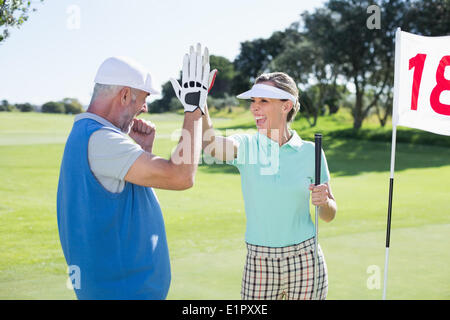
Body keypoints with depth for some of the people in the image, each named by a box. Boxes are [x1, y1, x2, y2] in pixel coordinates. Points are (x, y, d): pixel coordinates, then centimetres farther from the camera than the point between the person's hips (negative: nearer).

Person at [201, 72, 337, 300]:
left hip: (304, 262, 0)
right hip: (259, 263, 0)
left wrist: (323, 201, -16)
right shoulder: (246, 145, -2)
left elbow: (329, 216, 6)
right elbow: (210, 144, -26)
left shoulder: (310, 152, -1)